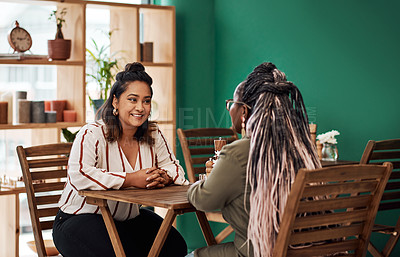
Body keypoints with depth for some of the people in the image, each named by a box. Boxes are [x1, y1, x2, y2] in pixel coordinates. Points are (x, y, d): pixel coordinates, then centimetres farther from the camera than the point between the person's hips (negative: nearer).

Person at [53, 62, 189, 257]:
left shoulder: (154, 136, 3)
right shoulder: (92, 135, -17)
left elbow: (174, 168, 7)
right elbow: (78, 175, -32)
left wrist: (164, 178, -20)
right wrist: (131, 179, -34)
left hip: (129, 217, 6)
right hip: (82, 217, -6)